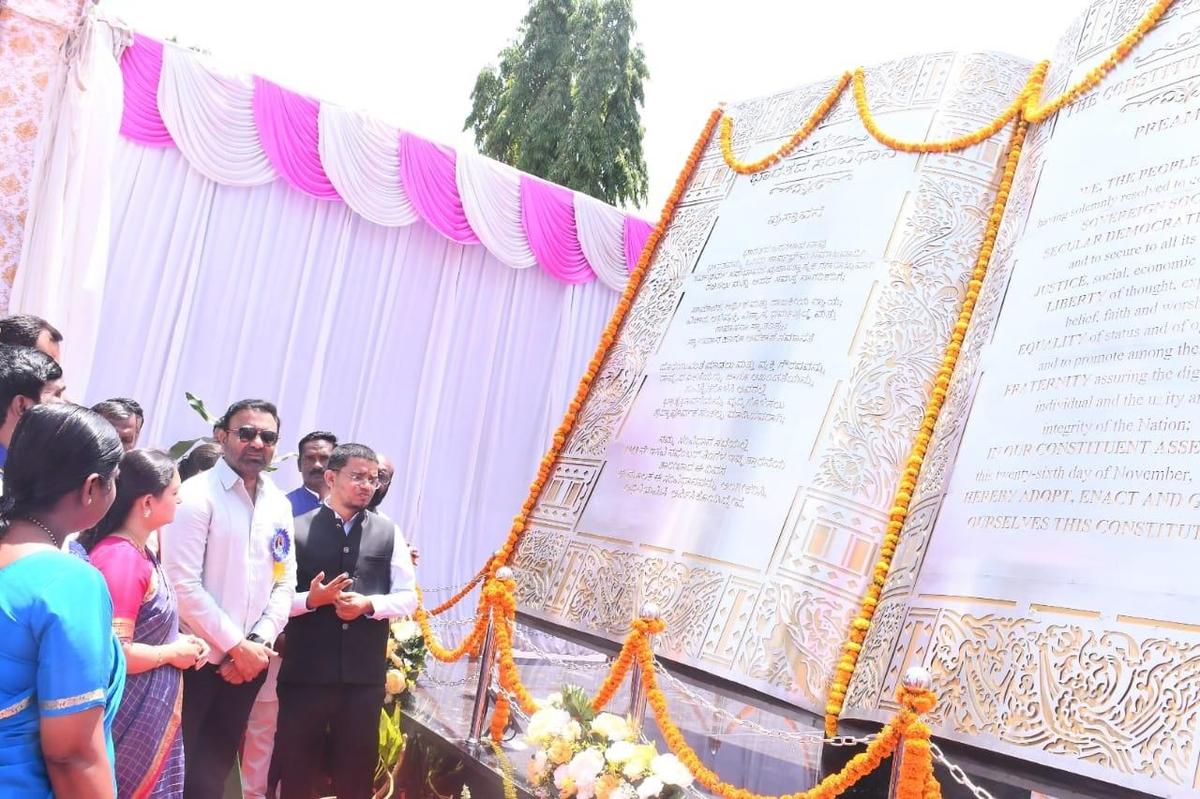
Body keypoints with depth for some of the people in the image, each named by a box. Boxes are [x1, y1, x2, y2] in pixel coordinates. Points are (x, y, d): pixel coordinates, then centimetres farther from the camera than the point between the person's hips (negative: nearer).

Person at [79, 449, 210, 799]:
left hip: (153, 712, 10)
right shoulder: (120, 558, -23)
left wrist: (177, 641, 4)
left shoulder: (138, 552, 8)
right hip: (135, 717, -10)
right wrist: (173, 653, -14)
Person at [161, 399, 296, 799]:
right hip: (196, 660, -5)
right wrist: (238, 646, -14)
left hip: (250, 661, 5)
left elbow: (284, 583, 8)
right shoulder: (196, 494, -10)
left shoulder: (279, 505, 8)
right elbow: (183, 585, -17)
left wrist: (259, 643, -6)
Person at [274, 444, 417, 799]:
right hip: (304, 673, -2)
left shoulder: (388, 532, 5)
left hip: (365, 675, 2)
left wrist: (368, 604, -12)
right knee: (295, 768, 11)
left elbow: (408, 597, 5)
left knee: (356, 769, 14)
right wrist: (311, 599, -19)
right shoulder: (297, 529, -2)